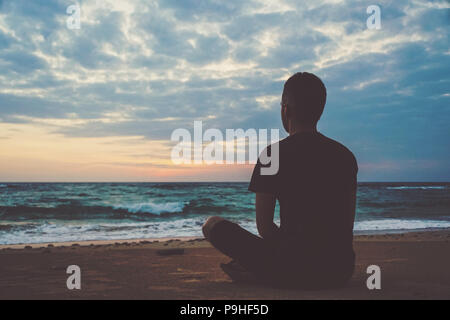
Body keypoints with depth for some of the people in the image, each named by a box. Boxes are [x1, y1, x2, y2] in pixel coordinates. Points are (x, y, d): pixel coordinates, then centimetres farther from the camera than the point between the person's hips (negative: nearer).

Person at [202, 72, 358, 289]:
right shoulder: (345, 155, 6)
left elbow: (264, 227, -3)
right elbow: (348, 225, 11)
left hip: (295, 271, -5)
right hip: (341, 273, 5)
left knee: (213, 224, 7)